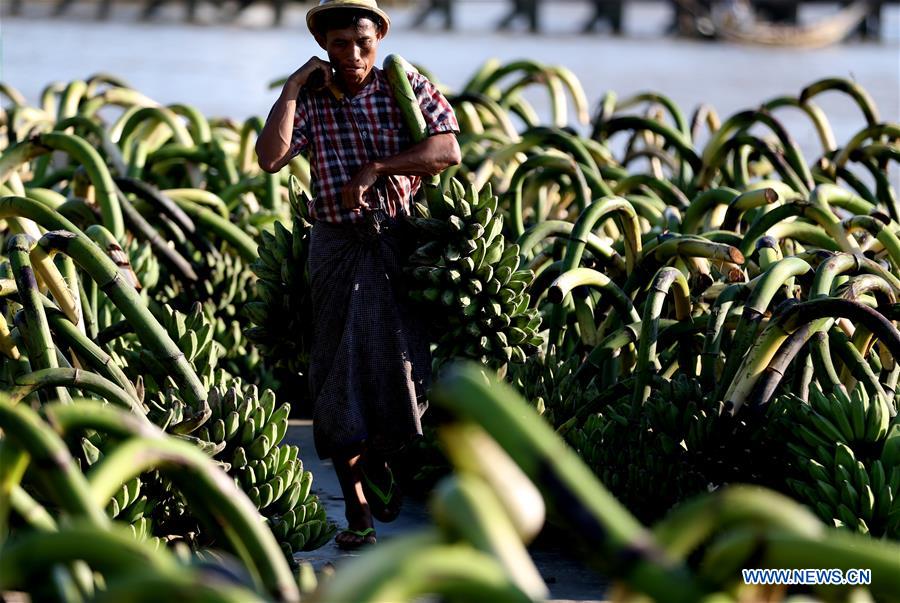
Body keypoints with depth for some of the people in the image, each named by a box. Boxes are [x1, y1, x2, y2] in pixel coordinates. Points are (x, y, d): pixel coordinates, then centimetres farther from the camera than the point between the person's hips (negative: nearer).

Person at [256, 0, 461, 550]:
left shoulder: (407, 88, 2)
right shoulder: (310, 100, 4)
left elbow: (448, 151, -12)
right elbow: (271, 158, -13)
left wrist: (375, 169, -17)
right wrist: (293, 88, -10)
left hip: (400, 244, -1)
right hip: (337, 250, 1)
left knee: (404, 367, -8)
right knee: (339, 373, 0)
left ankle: (376, 459, 23)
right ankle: (357, 512, 5)